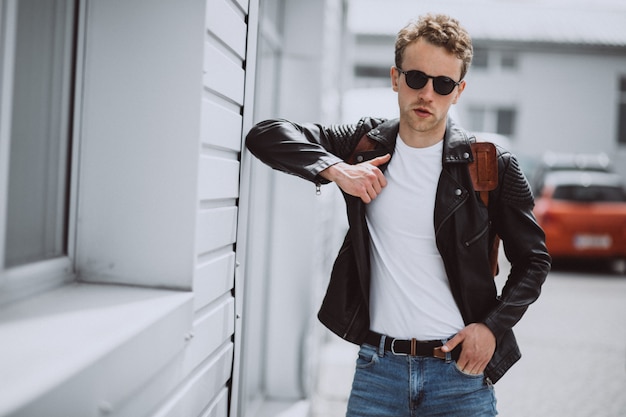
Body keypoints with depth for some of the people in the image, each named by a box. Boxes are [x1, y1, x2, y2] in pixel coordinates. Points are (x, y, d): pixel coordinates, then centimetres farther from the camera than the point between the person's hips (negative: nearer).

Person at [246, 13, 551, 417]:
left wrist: (493, 326, -7)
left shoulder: (491, 166, -3)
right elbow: (265, 135, 1)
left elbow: (534, 260, 6)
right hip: (378, 366, 2)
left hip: (461, 370, -1)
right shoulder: (367, 143, 3)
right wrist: (335, 168, -12)